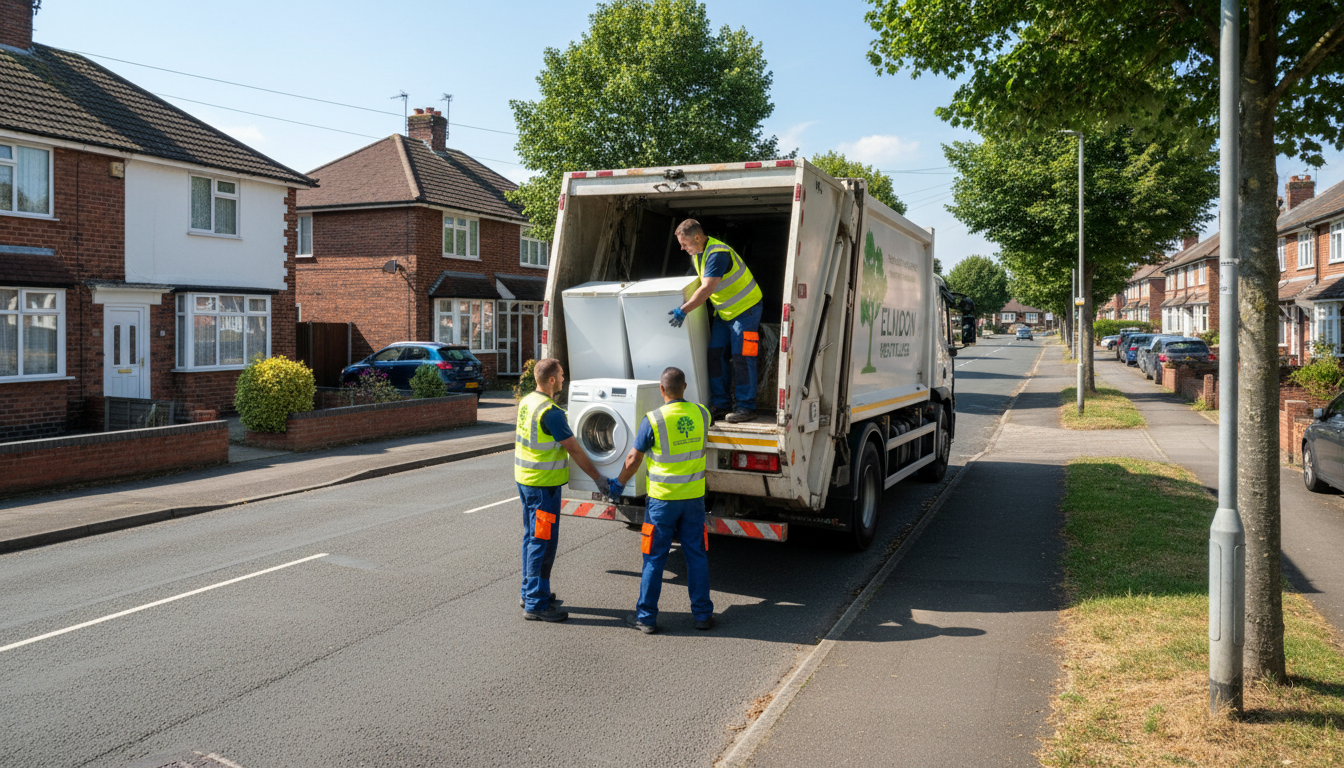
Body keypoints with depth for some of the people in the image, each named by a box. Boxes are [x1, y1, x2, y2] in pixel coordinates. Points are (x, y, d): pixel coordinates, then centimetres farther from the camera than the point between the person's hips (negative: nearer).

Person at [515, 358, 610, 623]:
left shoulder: (526, 402, 5)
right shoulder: (551, 412, -22)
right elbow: (574, 450, -18)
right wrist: (598, 478, -10)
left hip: (525, 478, 10)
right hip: (544, 484, -10)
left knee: (532, 537, 19)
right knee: (543, 541, -3)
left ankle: (529, 592, 30)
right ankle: (536, 605, 2)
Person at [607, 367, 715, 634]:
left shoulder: (653, 420, -15)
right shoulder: (701, 414, -2)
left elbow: (633, 460, -7)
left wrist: (618, 484, 9)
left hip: (663, 498, -3)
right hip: (694, 496, 4)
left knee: (654, 557, 6)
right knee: (696, 555, 12)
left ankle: (646, 617, 14)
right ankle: (702, 614, 19)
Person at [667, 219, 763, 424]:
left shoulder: (717, 254, -27)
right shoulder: (696, 253, 4)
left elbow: (707, 289, -34)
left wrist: (684, 310, -34)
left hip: (745, 308, -9)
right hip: (723, 311, 9)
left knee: (741, 357, -9)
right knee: (715, 355, 3)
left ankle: (745, 407, -2)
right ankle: (721, 404, 9)